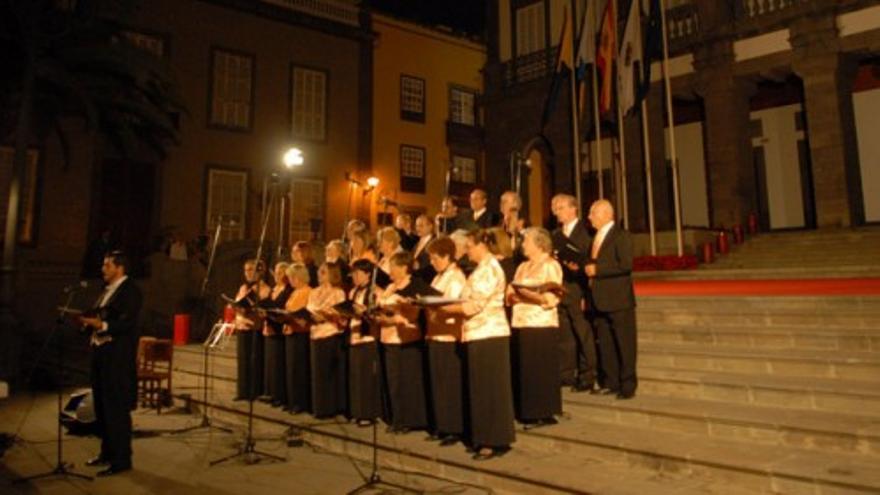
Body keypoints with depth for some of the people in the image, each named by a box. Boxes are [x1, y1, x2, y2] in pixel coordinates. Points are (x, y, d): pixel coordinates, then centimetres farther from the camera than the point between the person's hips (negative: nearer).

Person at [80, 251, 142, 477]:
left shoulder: (130, 290, -11)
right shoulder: (108, 290, 17)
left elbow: (127, 323, -19)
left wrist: (102, 325, -31)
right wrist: (90, 322, 4)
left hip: (118, 356, -10)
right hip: (101, 351, 10)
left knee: (117, 407, -5)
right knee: (102, 405, 17)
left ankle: (121, 459, 3)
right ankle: (107, 452, 29)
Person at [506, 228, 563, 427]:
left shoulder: (550, 265, -3)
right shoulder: (523, 267, 20)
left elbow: (551, 299, -14)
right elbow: (511, 295, 16)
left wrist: (526, 293, -17)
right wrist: (511, 295, -5)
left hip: (541, 326, -7)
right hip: (520, 325, 7)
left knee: (540, 372, -3)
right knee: (522, 371, 8)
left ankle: (544, 414, 6)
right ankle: (527, 412, 16)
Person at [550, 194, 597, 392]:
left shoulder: (585, 232, -4)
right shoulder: (556, 234, 16)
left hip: (577, 291, -6)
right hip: (559, 291, 6)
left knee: (584, 335, 0)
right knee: (563, 336, 11)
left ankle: (587, 377, 9)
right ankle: (566, 375, 20)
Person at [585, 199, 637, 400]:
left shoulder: (621, 236, -8)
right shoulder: (596, 237, 17)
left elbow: (626, 264, -20)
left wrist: (597, 269, -18)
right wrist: (584, 267, 3)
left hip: (618, 300, -8)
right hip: (600, 301, 8)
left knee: (624, 344, 0)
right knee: (606, 345, 11)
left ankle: (627, 385, 9)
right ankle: (611, 383, 19)